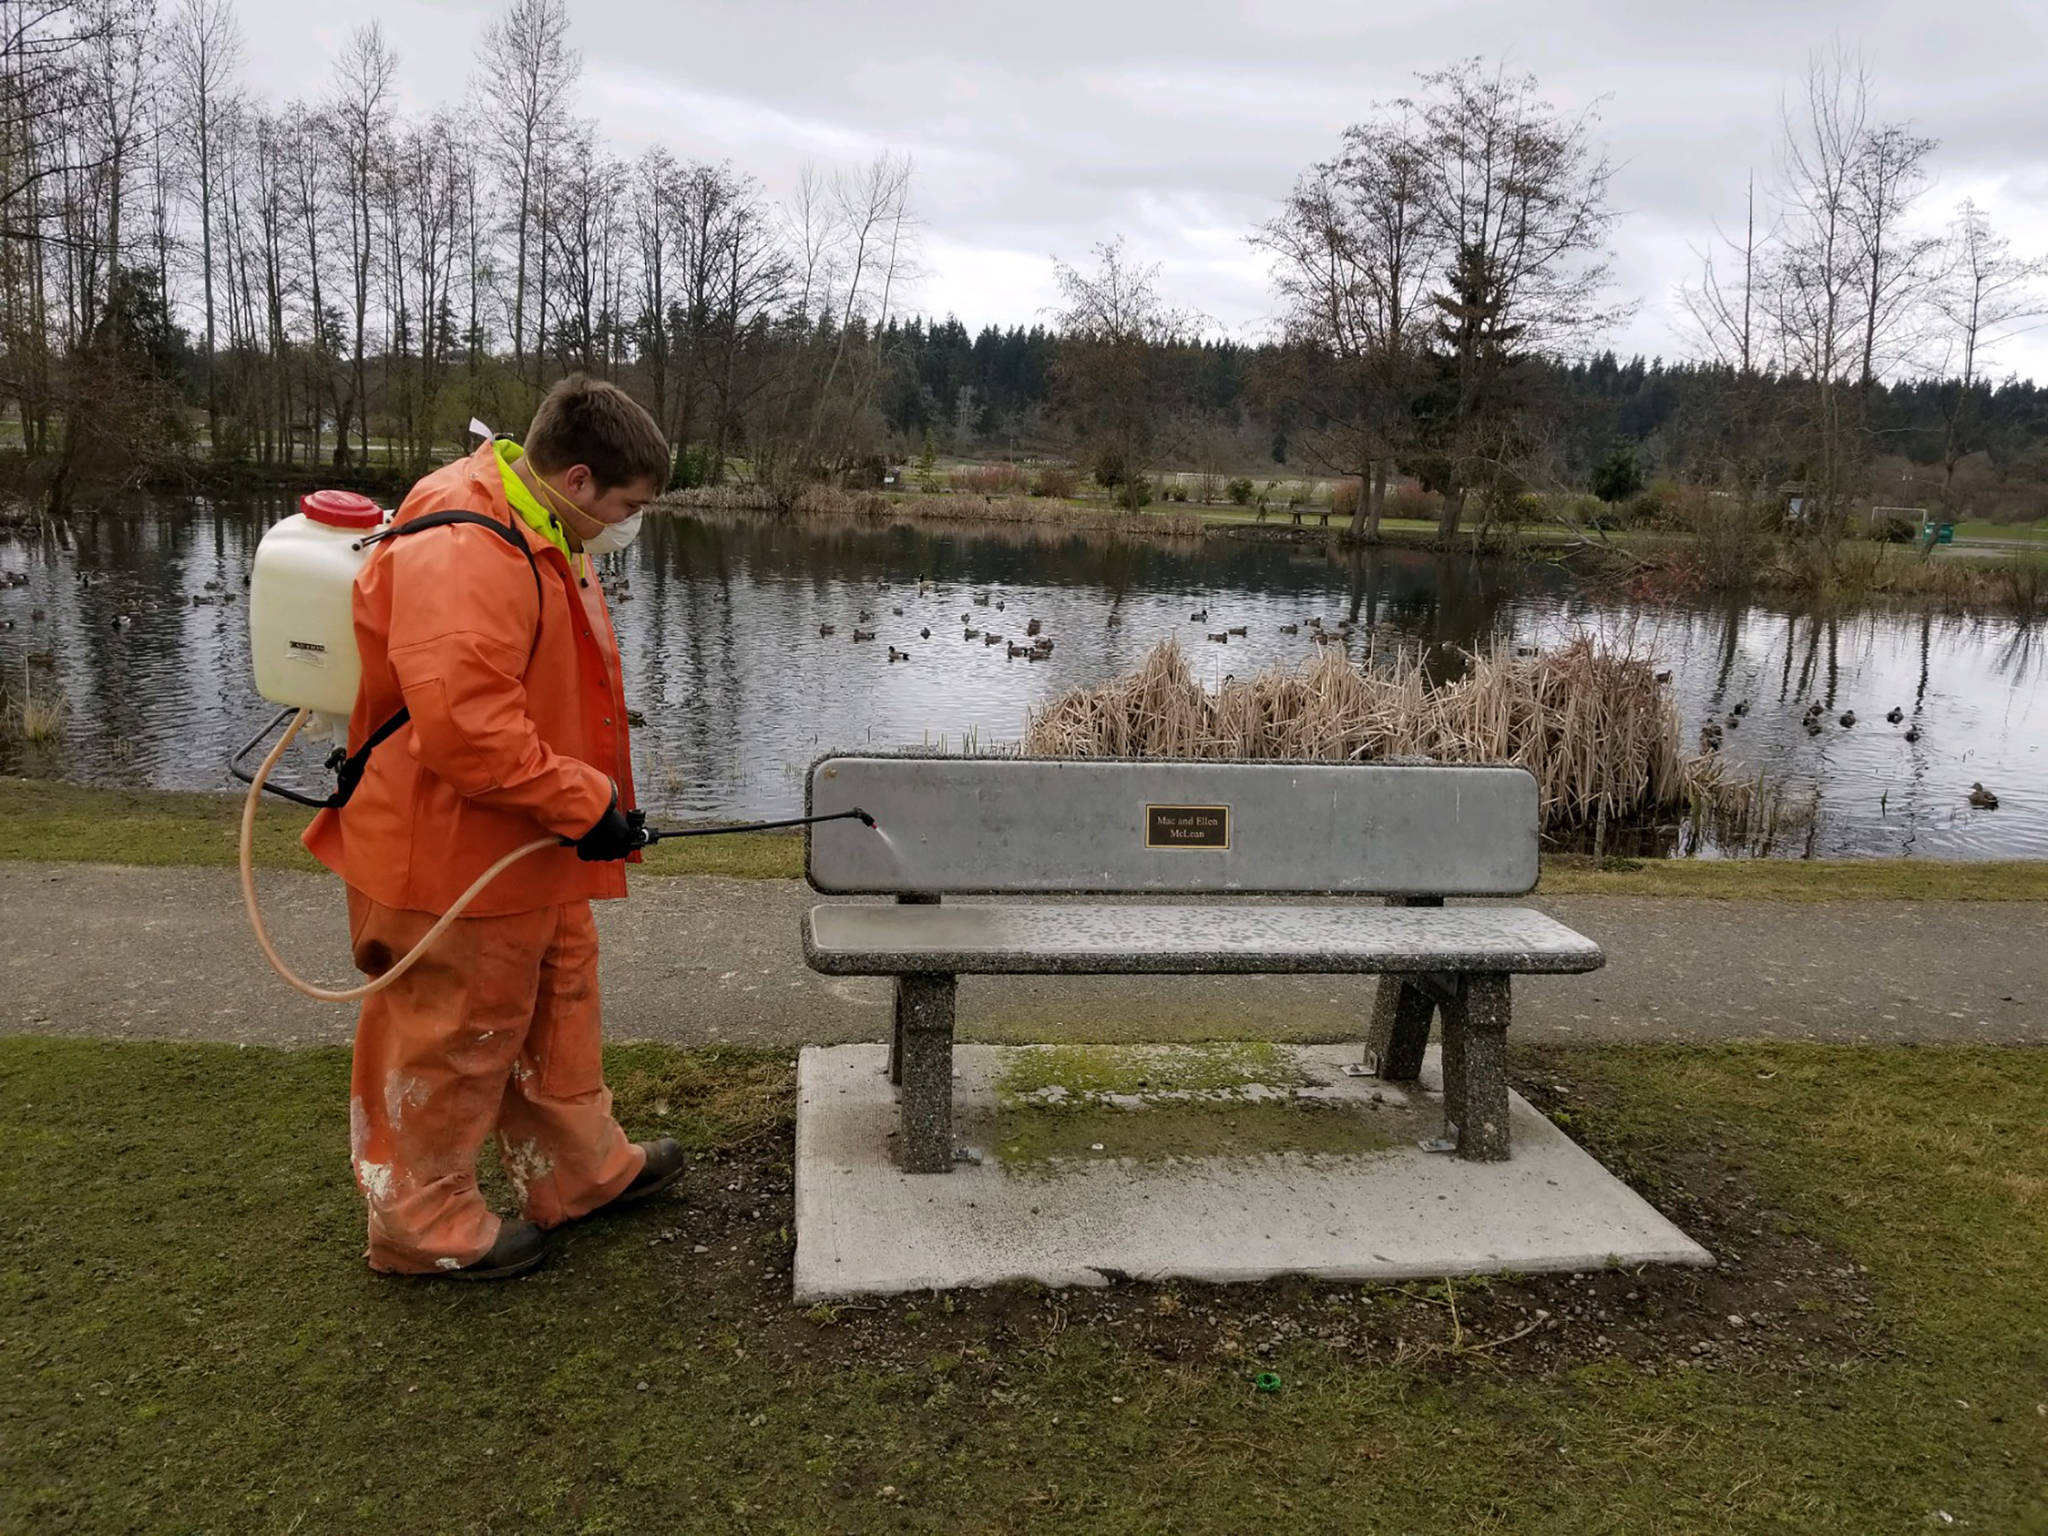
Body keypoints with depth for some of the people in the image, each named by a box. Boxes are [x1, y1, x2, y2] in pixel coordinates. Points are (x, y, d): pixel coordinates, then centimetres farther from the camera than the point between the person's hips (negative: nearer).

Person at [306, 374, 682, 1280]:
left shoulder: (536, 537, 9)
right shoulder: (463, 551, -27)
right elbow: (462, 716, -35)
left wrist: (587, 795, 19)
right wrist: (583, 800, -27)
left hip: (530, 851, 11)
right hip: (456, 856, -11)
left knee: (557, 1010, 22)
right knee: (453, 1043, 6)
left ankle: (583, 1171, 39)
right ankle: (422, 1225, 24)